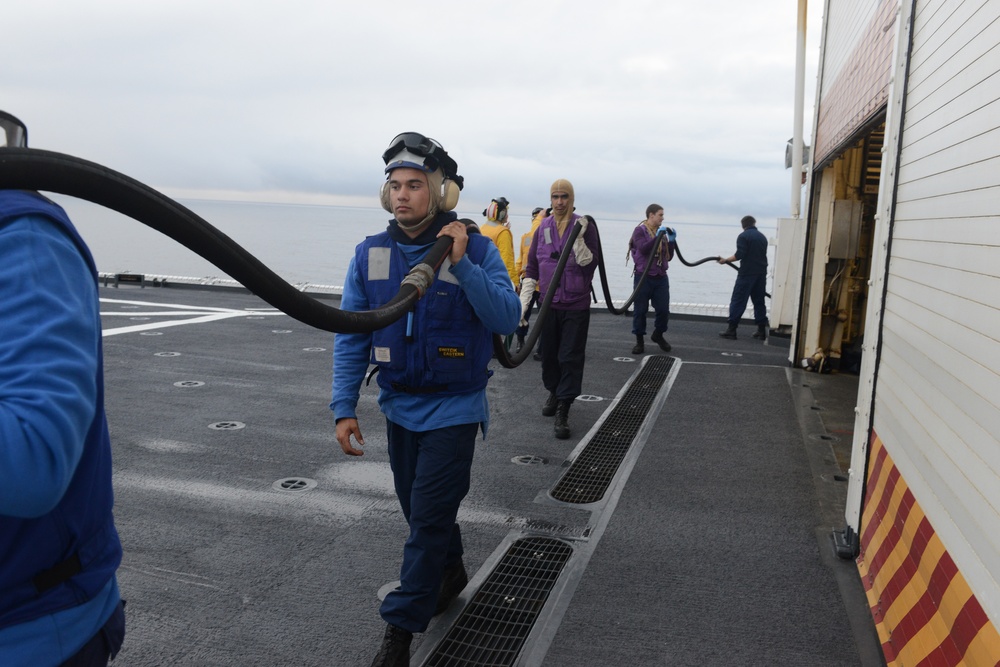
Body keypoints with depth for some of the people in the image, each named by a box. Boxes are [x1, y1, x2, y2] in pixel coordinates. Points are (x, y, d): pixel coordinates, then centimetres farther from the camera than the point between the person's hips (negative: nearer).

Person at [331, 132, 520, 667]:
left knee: (429, 515, -2)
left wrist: (461, 265, -30)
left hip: (453, 408, -4)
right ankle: (450, 572, 46)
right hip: (399, 405, 5)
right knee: (417, 507, 19)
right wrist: (344, 407, -5)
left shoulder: (476, 249, -12)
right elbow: (351, 335, -1)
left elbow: (507, 318, -20)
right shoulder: (370, 254, -3)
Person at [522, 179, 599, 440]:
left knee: (571, 357, -5)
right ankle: (554, 392, 36)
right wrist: (524, 301, 3)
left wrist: (578, 238, -23)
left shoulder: (584, 227, -2)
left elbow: (590, 263, -10)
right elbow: (532, 267, 10)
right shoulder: (543, 229, 6)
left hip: (576, 305, -3)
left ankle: (563, 411, -2)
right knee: (548, 353, 13)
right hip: (548, 303, 3)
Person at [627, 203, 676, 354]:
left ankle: (658, 335, 26)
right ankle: (639, 341, 12)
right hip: (643, 277, -5)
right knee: (640, 310, 1)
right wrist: (657, 236, -23)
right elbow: (643, 249, -20)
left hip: (661, 277, 5)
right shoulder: (640, 230, -3)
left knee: (663, 309, 2)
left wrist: (671, 241, 1)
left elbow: (669, 257, 14)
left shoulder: (662, 232, 14)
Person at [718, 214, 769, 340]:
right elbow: (762, 255, 18)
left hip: (747, 273, -6)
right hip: (761, 273, 6)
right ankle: (762, 330, 11)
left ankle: (731, 329, -7)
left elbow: (739, 255, -16)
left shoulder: (743, 236, -6)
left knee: (738, 301, -4)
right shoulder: (762, 237, 13)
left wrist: (725, 260, -3)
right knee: (759, 301, 12)